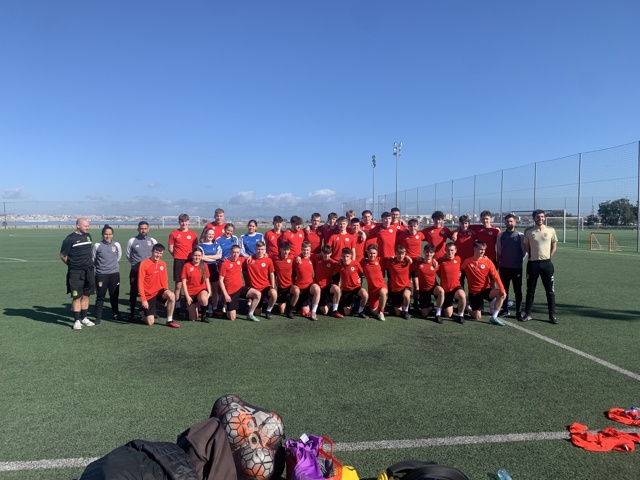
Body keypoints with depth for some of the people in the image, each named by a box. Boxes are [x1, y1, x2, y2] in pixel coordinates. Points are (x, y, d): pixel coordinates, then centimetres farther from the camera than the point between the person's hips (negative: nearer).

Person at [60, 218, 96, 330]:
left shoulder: (88, 236, 10)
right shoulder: (70, 239, -8)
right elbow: (63, 255, -2)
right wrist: (72, 265, 3)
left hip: (89, 271, 6)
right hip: (75, 273, -5)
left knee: (86, 295, 11)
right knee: (76, 297, -1)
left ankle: (84, 318, 22)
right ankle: (77, 320, 7)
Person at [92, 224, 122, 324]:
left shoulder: (117, 245, 2)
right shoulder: (97, 245, -4)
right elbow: (93, 258, 7)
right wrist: (100, 266, 11)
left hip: (114, 274, 2)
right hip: (101, 274, -2)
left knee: (114, 296, 11)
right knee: (100, 297, 2)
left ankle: (116, 315, 24)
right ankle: (98, 317, 9)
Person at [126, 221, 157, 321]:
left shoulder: (153, 241, 4)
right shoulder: (132, 241, -1)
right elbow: (128, 255, 9)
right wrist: (136, 263, 11)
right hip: (135, 271, -1)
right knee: (133, 293, 3)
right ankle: (132, 314, 12)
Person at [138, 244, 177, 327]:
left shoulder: (163, 264, 3)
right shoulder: (144, 264, -12)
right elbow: (140, 282, -13)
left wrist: (166, 295, 5)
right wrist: (143, 299, -17)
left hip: (159, 291, 4)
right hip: (149, 294, -3)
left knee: (172, 296, -32)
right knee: (150, 322, -5)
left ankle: (169, 321, -15)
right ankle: (143, 312, 31)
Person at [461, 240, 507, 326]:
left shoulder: (487, 261, -5)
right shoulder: (467, 262, -6)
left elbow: (496, 276, -11)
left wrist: (502, 289, -21)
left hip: (486, 289, 2)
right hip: (474, 292, -2)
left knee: (501, 294, -29)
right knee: (477, 317, -2)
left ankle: (494, 317, -15)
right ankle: (470, 307, 34)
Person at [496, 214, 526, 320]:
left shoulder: (520, 236, 0)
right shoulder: (501, 236, 6)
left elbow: (524, 251, 6)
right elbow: (498, 251, 10)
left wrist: (520, 261, 0)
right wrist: (498, 265, 8)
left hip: (517, 267, -2)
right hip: (504, 267, 2)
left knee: (518, 290, 0)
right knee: (504, 289, 8)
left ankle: (519, 312, 5)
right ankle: (505, 310, 18)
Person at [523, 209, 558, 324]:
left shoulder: (551, 230, 1)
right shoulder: (528, 231, 1)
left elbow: (554, 245, 11)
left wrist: (548, 257, 5)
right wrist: (531, 256, 6)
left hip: (546, 263, 0)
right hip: (532, 263, 0)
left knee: (550, 291, 2)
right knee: (530, 291, 8)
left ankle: (552, 315, 10)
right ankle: (528, 314, 16)